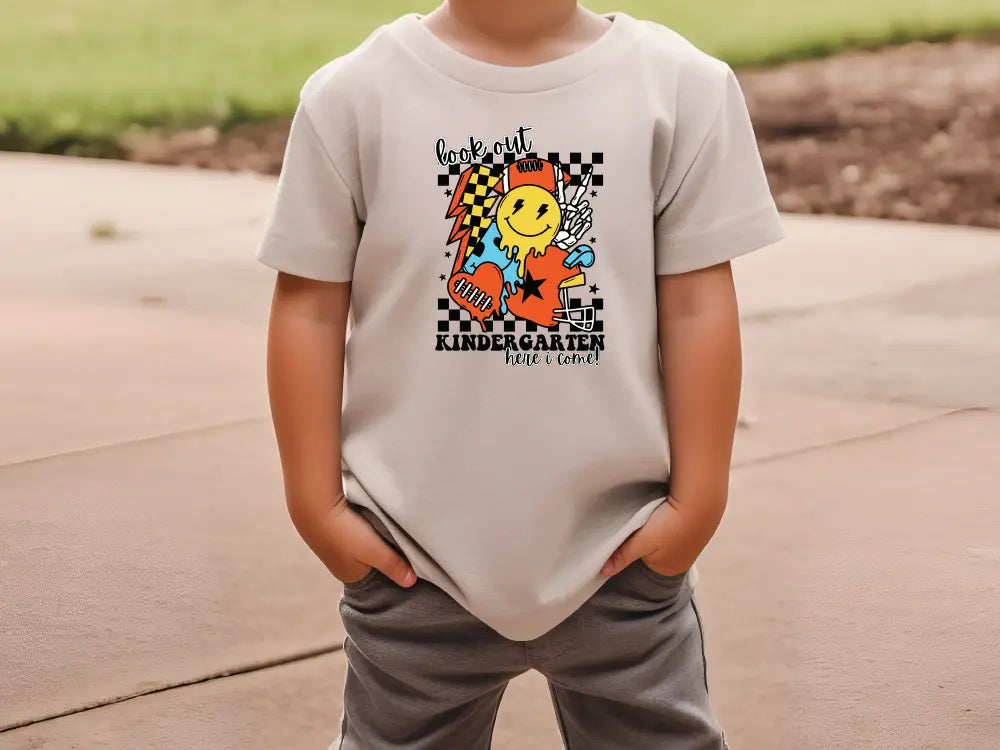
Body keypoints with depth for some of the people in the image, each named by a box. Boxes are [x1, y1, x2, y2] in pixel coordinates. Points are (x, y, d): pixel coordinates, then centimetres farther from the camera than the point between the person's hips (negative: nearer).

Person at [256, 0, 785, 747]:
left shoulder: (680, 86, -7)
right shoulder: (357, 94, -7)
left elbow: (698, 303, -4)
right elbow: (309, 308, -2)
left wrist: (698, 498, -3)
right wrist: (317, 504, -3)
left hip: (619, 547, 0)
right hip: (416, 549, 0)